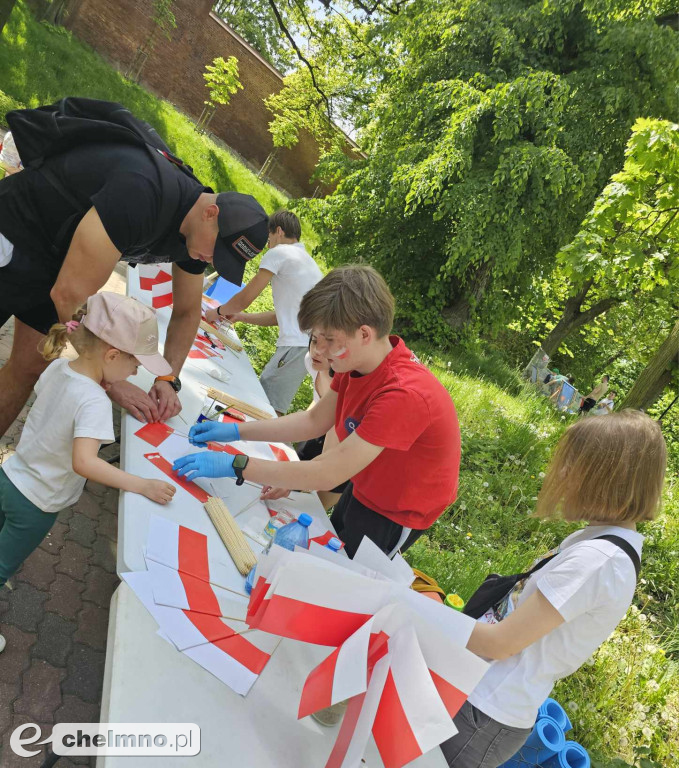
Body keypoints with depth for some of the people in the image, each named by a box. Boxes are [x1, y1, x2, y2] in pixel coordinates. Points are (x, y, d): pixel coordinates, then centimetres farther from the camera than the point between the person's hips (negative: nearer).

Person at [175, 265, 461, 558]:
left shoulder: (404, 395, -38)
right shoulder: (362, 358, -11)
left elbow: (326, 475, -36)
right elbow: (314, 421, -1)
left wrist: (234, 465, -31)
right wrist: (235, 431, -7)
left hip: (395, 515, -7)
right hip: (365, 487, 7)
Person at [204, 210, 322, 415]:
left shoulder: (278, 253, -1)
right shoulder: (305, 259, 27)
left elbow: (245, 298, 0)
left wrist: (218, 311, 19)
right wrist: (240, 316, 31)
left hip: (299, 344, -9)